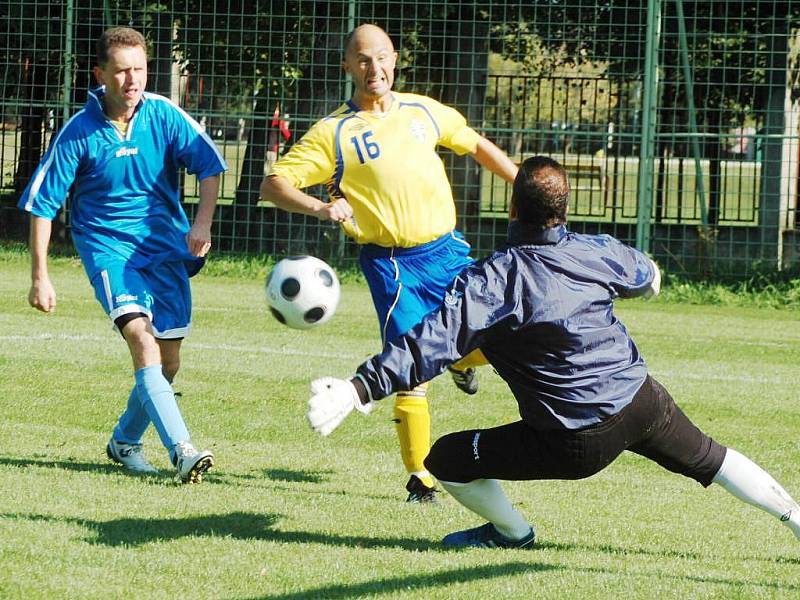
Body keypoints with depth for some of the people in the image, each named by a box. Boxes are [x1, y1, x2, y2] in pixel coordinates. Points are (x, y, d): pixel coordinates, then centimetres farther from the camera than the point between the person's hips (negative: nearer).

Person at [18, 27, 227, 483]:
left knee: (168, 363, 6)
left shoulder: (165, 115, -6)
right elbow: (42, 203, -4)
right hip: (108, 247, -3)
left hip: (165, 246, 3)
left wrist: (202, 223, -22)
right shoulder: (79, 133, -10)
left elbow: (210, 166, -5)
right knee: (142, 339, -25)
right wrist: (40, 276, -6)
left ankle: (125, 441, 31)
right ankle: (182, 450, -36)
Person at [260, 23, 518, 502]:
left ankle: (460, 359, 33)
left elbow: (475, 145, 24)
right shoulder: (334, 132, -4)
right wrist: (320, 207, -25)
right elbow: (274, 183, -8)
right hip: (392, 263, -4)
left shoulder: (423, 110, 9)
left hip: (448, 249, 4)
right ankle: (420, 478, 3)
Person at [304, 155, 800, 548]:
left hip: (578, 444, -5)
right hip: (642, 400, 5)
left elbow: (431, 346, -25)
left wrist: (358, 390, -28)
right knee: (708, 458, 31)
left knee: (446, 460, 6)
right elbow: (644, 275, 24)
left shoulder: (491, 279, -17)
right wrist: (650, 275, 49)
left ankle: (513, 532, 26)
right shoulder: (598, 252, 0)